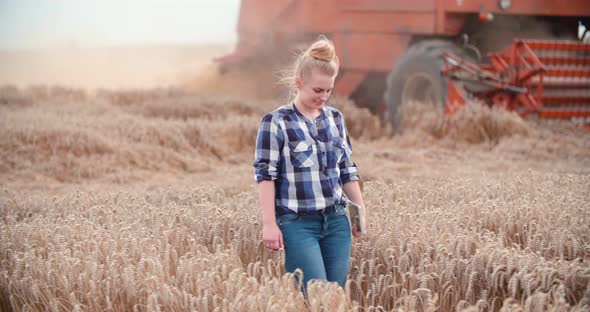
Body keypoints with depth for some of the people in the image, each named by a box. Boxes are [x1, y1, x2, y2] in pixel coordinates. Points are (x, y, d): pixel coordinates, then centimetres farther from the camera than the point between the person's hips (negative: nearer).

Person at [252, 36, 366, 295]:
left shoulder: (335, 119, 11)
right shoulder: (276, 122, -6)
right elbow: (265, 174, -8)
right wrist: (269, 224, -13)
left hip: (336, 220, 6)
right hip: (298, 224, -5)